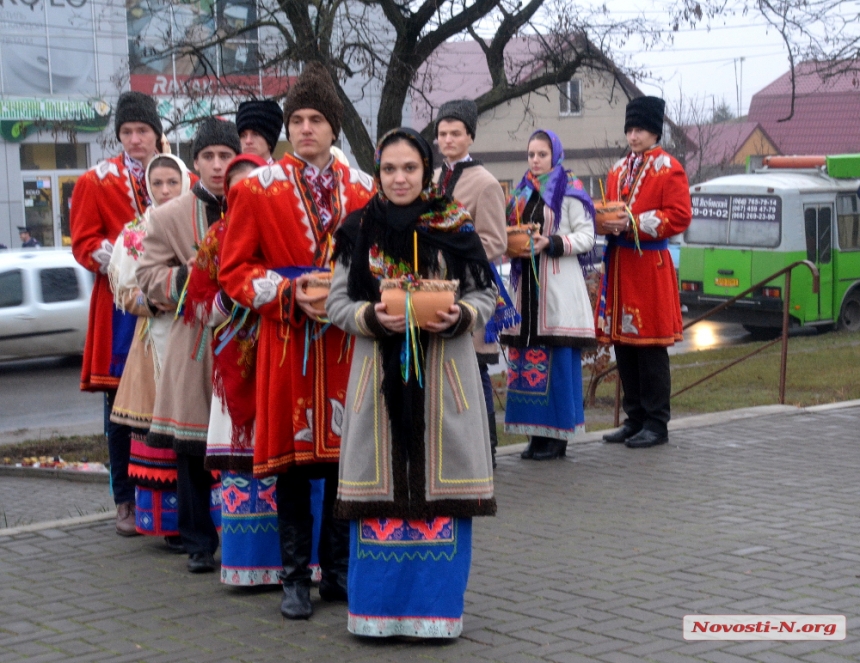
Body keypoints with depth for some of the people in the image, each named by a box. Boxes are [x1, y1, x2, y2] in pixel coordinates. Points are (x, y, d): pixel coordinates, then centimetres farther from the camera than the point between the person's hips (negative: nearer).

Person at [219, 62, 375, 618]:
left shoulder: (362, 189, 7)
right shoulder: (258, 189, 0)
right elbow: (235, 269, 0)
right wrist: (289, 293, -14)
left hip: (347, 340, 2)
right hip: (287, 341, -2)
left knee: (346, 454, 6)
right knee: (292, 456, 2)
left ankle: (338, 571, 18)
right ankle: (296, 577, 12)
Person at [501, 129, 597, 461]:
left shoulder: (570, 191, -1)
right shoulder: (523, 192, 19)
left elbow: (586, 236, -5)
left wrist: (550, 244, -18)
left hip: (558, 286, -6)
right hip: (526, 284, 6)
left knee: (557, 361, -7)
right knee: (526, 358, 3)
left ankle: (557, 436, -4)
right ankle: (536, 433, 10)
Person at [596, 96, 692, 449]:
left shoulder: (669, 169, -4)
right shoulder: (618, 170, 17)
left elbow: (679, 217, -11)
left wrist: (633, 224, -18)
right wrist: (608, 223, -2)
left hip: (650, 265, -7)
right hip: (618, 264, 7)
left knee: (651, 348, -4)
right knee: (623, 344, 8)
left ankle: (656, 424, 3)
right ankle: (635, 419, 17)